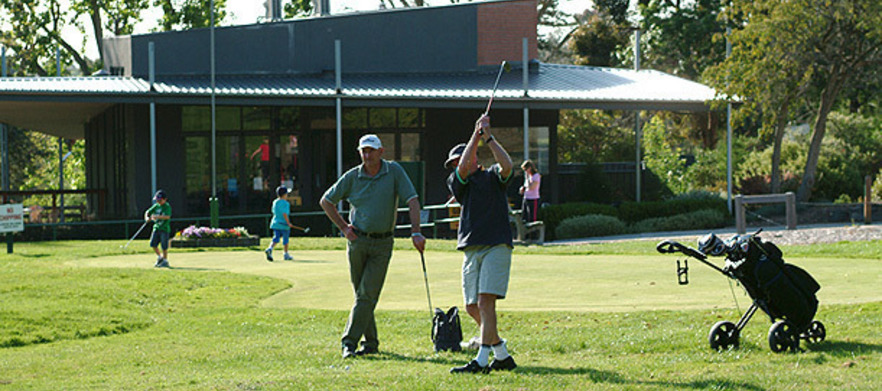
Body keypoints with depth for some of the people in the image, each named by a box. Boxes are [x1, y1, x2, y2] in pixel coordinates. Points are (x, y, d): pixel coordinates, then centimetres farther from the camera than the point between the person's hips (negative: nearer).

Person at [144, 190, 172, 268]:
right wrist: (147, 218, -8)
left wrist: (157, 217, -30)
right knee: (153, 243, 0)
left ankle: (165, 261, 9)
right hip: (156, 227, 6)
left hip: (164, 228, -6)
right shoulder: (156, 206, 9)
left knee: (164, 246, -3)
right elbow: (148, 212, 14)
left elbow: (167, 216, -24)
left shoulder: (167, 206, -10)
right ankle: (160, 257, 19)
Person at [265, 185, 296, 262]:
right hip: (283, 224, -6)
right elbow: (284, 214, -21)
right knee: (285, 239, 9)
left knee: (276, 238, 5)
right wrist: (288, 223, -15)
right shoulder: (285, 203, -14)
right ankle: (286, 254, 20)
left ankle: (270, 249, -21)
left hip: (275, 223, 6)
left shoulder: (275, 202, 8)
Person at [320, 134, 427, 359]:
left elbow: (412, 201, -9)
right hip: (357, 241, 2)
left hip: (382, 244, -2)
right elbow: (326, 201, 10)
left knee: (367, 295, -10)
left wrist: (416, 233, -19)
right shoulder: (352, 177, 0)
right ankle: (371, 343, 16)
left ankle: (349, 341, -9)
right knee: (362, 295, 6)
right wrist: (343, 227, 4)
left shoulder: (394, 171, -4)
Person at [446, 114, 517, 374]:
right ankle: (502, 356, 16)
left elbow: (506, 165, -11)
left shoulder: (492, 177, 10)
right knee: (472, 307, 3)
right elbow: (463, 169, -4)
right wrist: (476, 135, -7)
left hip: (497, 246, -5)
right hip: (471, 250, 5)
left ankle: (482, 360, -21)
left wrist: (488, 137, -11)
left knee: (486, 301, -17)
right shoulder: (456, 183, 17)